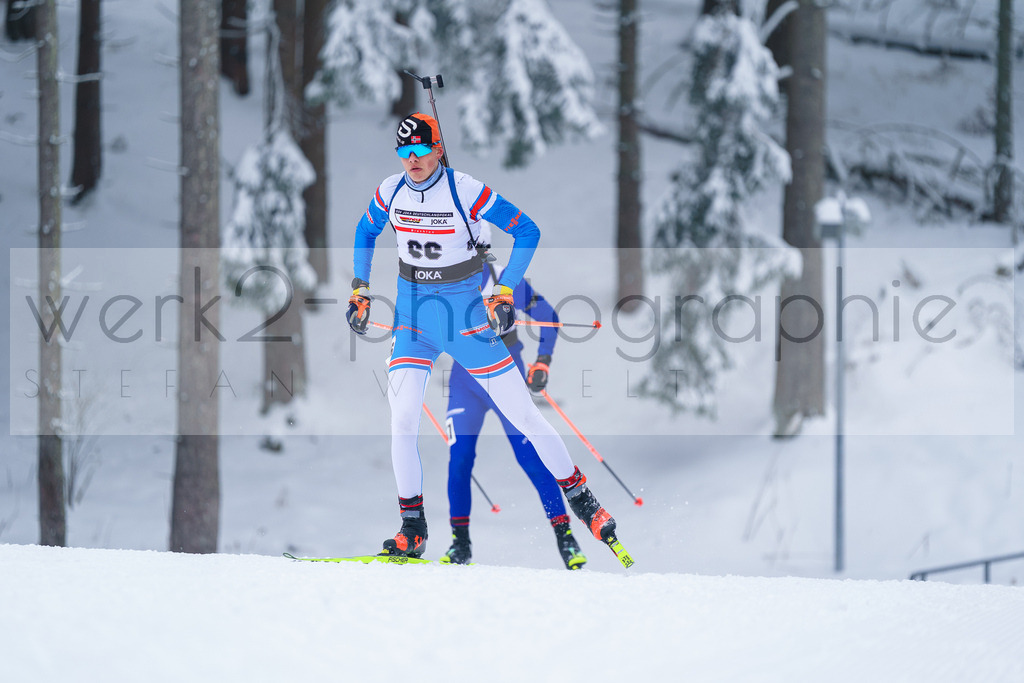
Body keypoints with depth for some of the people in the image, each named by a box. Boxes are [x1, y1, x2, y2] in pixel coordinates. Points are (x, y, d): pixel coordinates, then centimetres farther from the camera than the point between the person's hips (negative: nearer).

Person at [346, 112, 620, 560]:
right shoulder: (390, 192, -2)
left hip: (464, 313, -3)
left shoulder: (465, 192, -16)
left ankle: (578, 494, 14)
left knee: (521, 412, -1)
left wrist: (504, 292, -17)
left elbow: (527, 232, -11)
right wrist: (360, 290, 11)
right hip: (412, 314, 3)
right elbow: (365, 232, 19)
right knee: (402, 417, -10)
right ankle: (412, 529, 0)